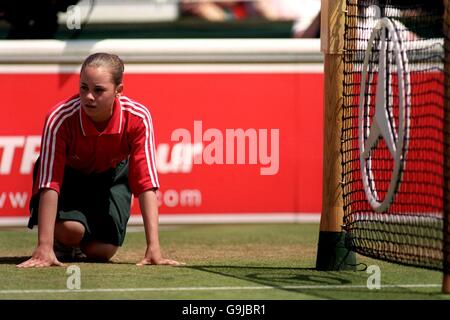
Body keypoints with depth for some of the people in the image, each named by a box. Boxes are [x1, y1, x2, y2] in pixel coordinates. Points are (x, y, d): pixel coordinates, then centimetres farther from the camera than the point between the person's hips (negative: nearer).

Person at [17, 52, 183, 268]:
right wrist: (44, 248, -44)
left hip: (111, 175, 2)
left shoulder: (137, 118, -31)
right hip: (68, 173, -2)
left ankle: (80, 245, 25)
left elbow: (146, 184, -31)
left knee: (101, 252, -12)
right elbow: (49, 184, -38)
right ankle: (60, 243, 9)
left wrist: (153, 248, -38)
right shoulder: (59, 119, -36)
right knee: (69, 229, -30)